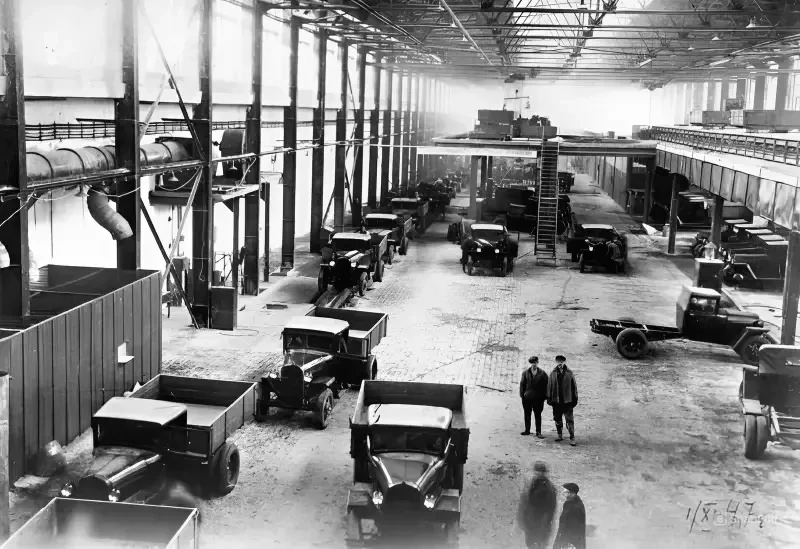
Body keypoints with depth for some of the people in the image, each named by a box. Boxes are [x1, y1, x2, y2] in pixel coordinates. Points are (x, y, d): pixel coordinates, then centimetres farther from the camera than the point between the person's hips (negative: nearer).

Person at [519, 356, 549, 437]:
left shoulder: (542, 373, -1)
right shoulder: (526, 372, 4)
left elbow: (545, 386, -1)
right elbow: (522, 384, 6)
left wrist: (544, 397, -5)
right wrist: (522, 394, 0)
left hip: (538, 398, -2)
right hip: (527, 397, 2)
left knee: (538, 415, 1)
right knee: (527, 415, 11)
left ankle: (538, 432, 7)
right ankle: (527, 430, 23)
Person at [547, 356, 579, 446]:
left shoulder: (569, 373, 1)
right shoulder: (553, 374, 5)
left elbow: (574, 386, 3)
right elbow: (549, 386, 7)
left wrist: (575, 398, 1)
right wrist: (549, 398, 4)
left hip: (567, 400, -2)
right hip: (556, 400, 3)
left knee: (569, 419, -5)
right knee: (557, 419, 11)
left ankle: (572, 438, -3)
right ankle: (560, 436, 23)